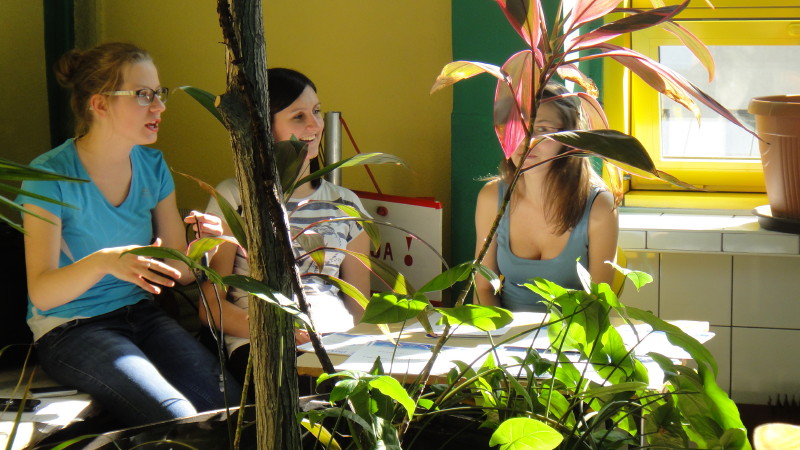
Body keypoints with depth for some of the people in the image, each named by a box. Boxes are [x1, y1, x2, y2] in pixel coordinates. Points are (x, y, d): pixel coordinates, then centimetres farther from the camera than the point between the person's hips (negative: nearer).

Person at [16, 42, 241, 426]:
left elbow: (179, 270, 6)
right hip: (69, 329, -5)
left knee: (231, 402, -21)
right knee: (177, 416, -29)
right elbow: (41, 293, -20)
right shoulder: (51, 175, -13)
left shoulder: (152, 166, 5)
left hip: (141, 313, 5)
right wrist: (104, 262, -39)